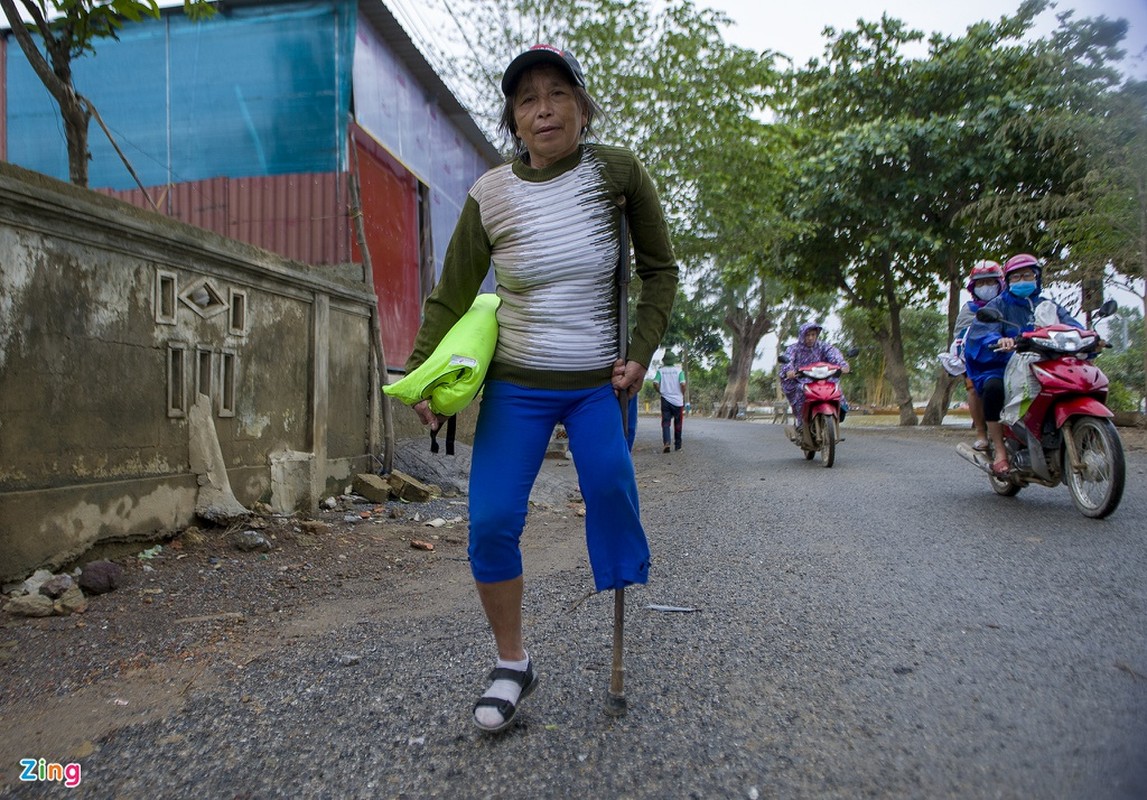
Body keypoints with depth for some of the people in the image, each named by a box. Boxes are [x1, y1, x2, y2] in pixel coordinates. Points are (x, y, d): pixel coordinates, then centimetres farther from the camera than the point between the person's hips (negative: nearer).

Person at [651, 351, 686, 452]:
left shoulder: (661, 370, -2)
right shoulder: (679, 370, -4)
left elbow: (655, 384, -11)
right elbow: (683, 384, -14)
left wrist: (661, 391, 6)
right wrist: (683, 395, 3)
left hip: (665, 399, 0)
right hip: (677, 400, 0)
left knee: (665, 422, -1)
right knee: (677, 424, 12)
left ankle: (666, 442, -22)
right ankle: (677, 445, 20)